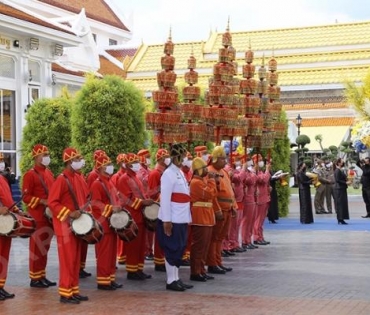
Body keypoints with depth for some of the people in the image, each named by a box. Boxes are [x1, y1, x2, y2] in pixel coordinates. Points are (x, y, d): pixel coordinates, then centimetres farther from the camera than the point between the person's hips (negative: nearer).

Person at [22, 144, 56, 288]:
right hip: (37, 217, -8)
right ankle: (35, 279, 5)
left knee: (45, 247, 13)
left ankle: (42, 276, 21)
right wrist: (42, 201, -21)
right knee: (37, 247, -2)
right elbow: (26, 197, -13)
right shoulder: (30, 175, -10)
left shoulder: (49, 173, 14)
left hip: (49, 215, 8)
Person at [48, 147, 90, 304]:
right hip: (66, 225, -8)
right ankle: (65, 293, 2)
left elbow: (84, 197, 21)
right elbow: (52, 202, -19)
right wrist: (69, 214, -23)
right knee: (68, 260, -5)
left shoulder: (79, 178, 10)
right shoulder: (61, 179, -16)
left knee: (76, 259, 13)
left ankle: (74, 290, 20)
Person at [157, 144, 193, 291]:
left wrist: (187, 218, 18)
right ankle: (171, 281, 5)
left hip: (181, 219, 9)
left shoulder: (180, 173, 14)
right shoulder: (169, 174, -14)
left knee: (179, 250, 12)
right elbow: (165, 198, -18)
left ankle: (176, 279, 20)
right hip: (172, 220, -9)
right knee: (172, 250, -2)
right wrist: (166, 220, -21)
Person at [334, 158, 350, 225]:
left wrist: (347, 181, 6)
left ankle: (341, 219, 15)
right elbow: (337, 180, -19)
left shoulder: (341, 170, 15)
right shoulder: (337, 171, -14)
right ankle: (340, 219, -4)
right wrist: (346, 182, -18)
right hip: (339, 189, -10)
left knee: (343, 204, 10)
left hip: (342, 189, 10)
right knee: (340, 204, -7)